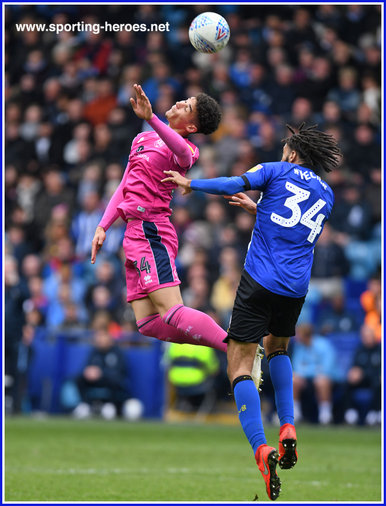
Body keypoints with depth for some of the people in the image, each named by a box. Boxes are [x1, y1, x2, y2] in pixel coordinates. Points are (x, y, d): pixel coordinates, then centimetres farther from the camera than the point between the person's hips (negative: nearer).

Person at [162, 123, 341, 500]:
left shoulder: (278, 172, 5)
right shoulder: (326, 195, 20)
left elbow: (231, 185, -9)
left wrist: (190, 183, 5)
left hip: (260, 282, -5)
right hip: (296, 289, 5)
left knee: (240, 364, -5)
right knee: (278, 346, 32)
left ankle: (261, 450, -24)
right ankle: (288, 429, 15)